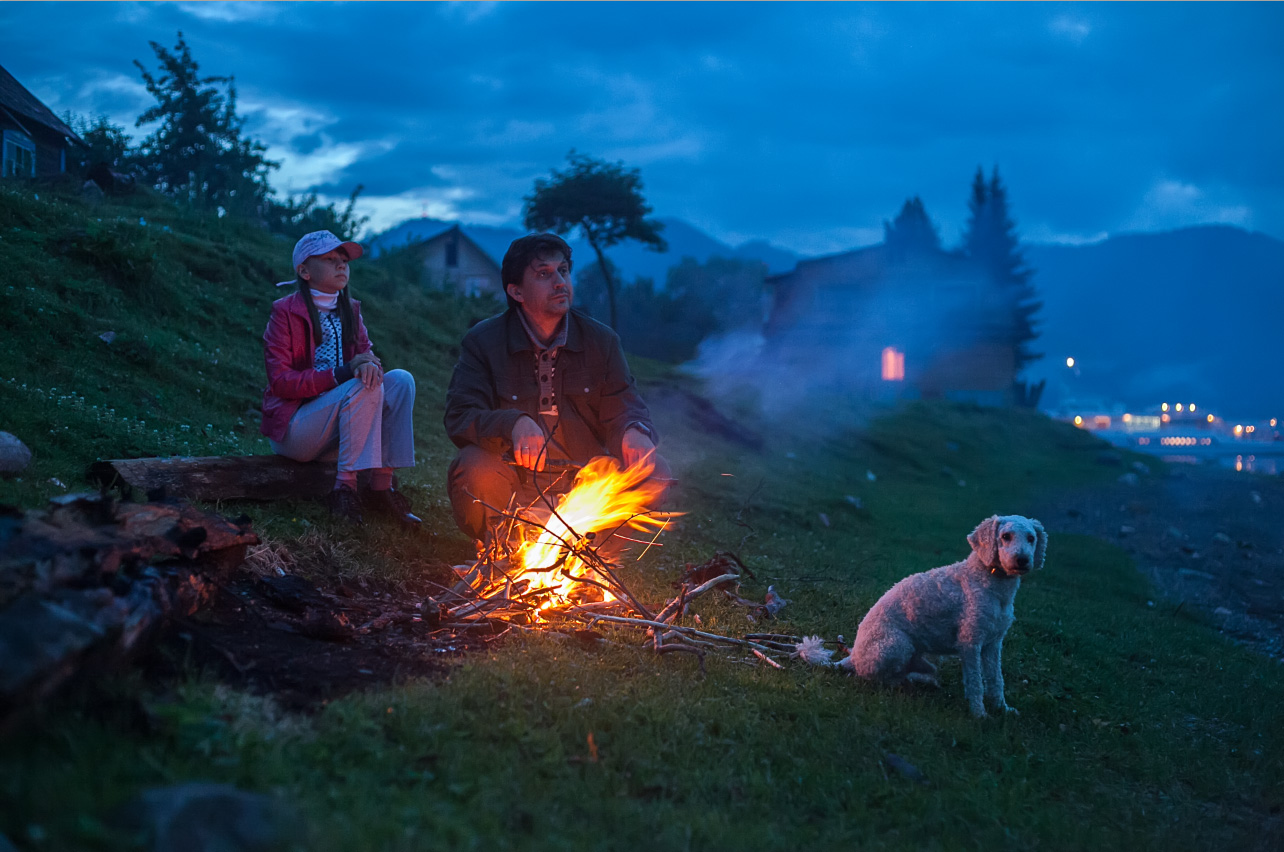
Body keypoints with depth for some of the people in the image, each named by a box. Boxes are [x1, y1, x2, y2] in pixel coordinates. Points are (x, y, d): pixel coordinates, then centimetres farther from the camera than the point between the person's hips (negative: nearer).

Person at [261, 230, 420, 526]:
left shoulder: (350, 310, 12)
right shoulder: (285, 311, -9)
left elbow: (365, 352, 5)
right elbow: (280, 381, -15)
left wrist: (369, 365, -22)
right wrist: (341, 374, -26)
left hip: (337, 419, 7)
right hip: (292, 427, -7)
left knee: (400, 380, -14)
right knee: (365, 388, -29)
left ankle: (381, 486, -19)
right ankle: (345, 487, -27)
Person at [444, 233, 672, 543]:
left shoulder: (601, 340, 5)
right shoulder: (482, 341, -3)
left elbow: (623, 408, 3)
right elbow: (460, 417, -12)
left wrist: (634, 432, -25)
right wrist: (514, 424, -35)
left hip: (584, 484, 3)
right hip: (514, 489, -2)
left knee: (653, 471, -19)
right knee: (473, 468, -34)